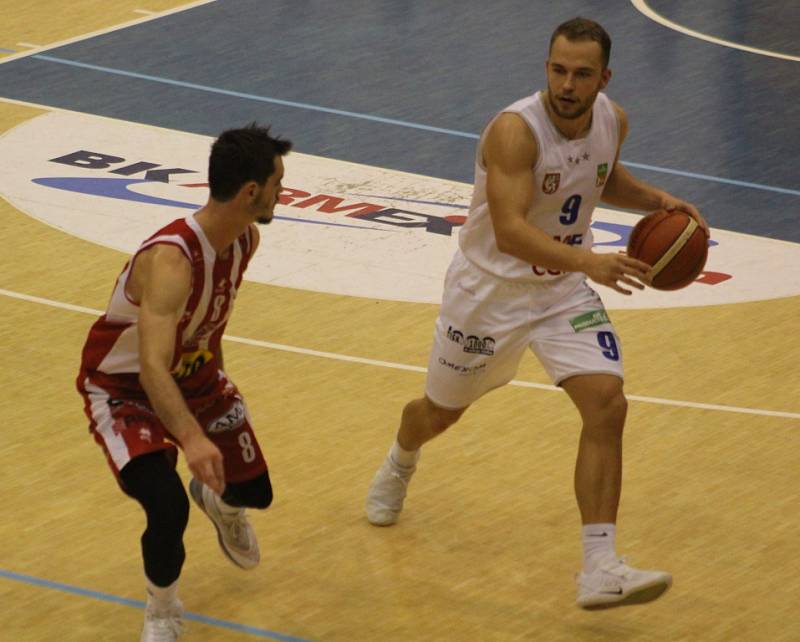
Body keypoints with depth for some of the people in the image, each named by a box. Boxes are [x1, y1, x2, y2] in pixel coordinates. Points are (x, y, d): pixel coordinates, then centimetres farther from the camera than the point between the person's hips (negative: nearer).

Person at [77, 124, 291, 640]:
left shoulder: (247, 238, -12)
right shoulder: (171, 259, -39)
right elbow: (152, 368, -49)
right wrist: (191, 438, -63)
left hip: (196, 373, 7)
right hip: (124, 388, -7)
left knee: (255, 491, 14)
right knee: (167, 509, -25)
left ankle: (219, 503, 54)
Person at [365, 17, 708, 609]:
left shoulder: (613, 121, -10)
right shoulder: (515, 130, -31)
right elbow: (509, 232, -41)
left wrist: (655, 199, -4)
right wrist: (589, 261, -54)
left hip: (566, 289, 4)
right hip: (492, 288, -4)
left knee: (607, 405, -17)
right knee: (441, 411, 18)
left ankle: (599, 572, -17)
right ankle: (398, 470, 57)